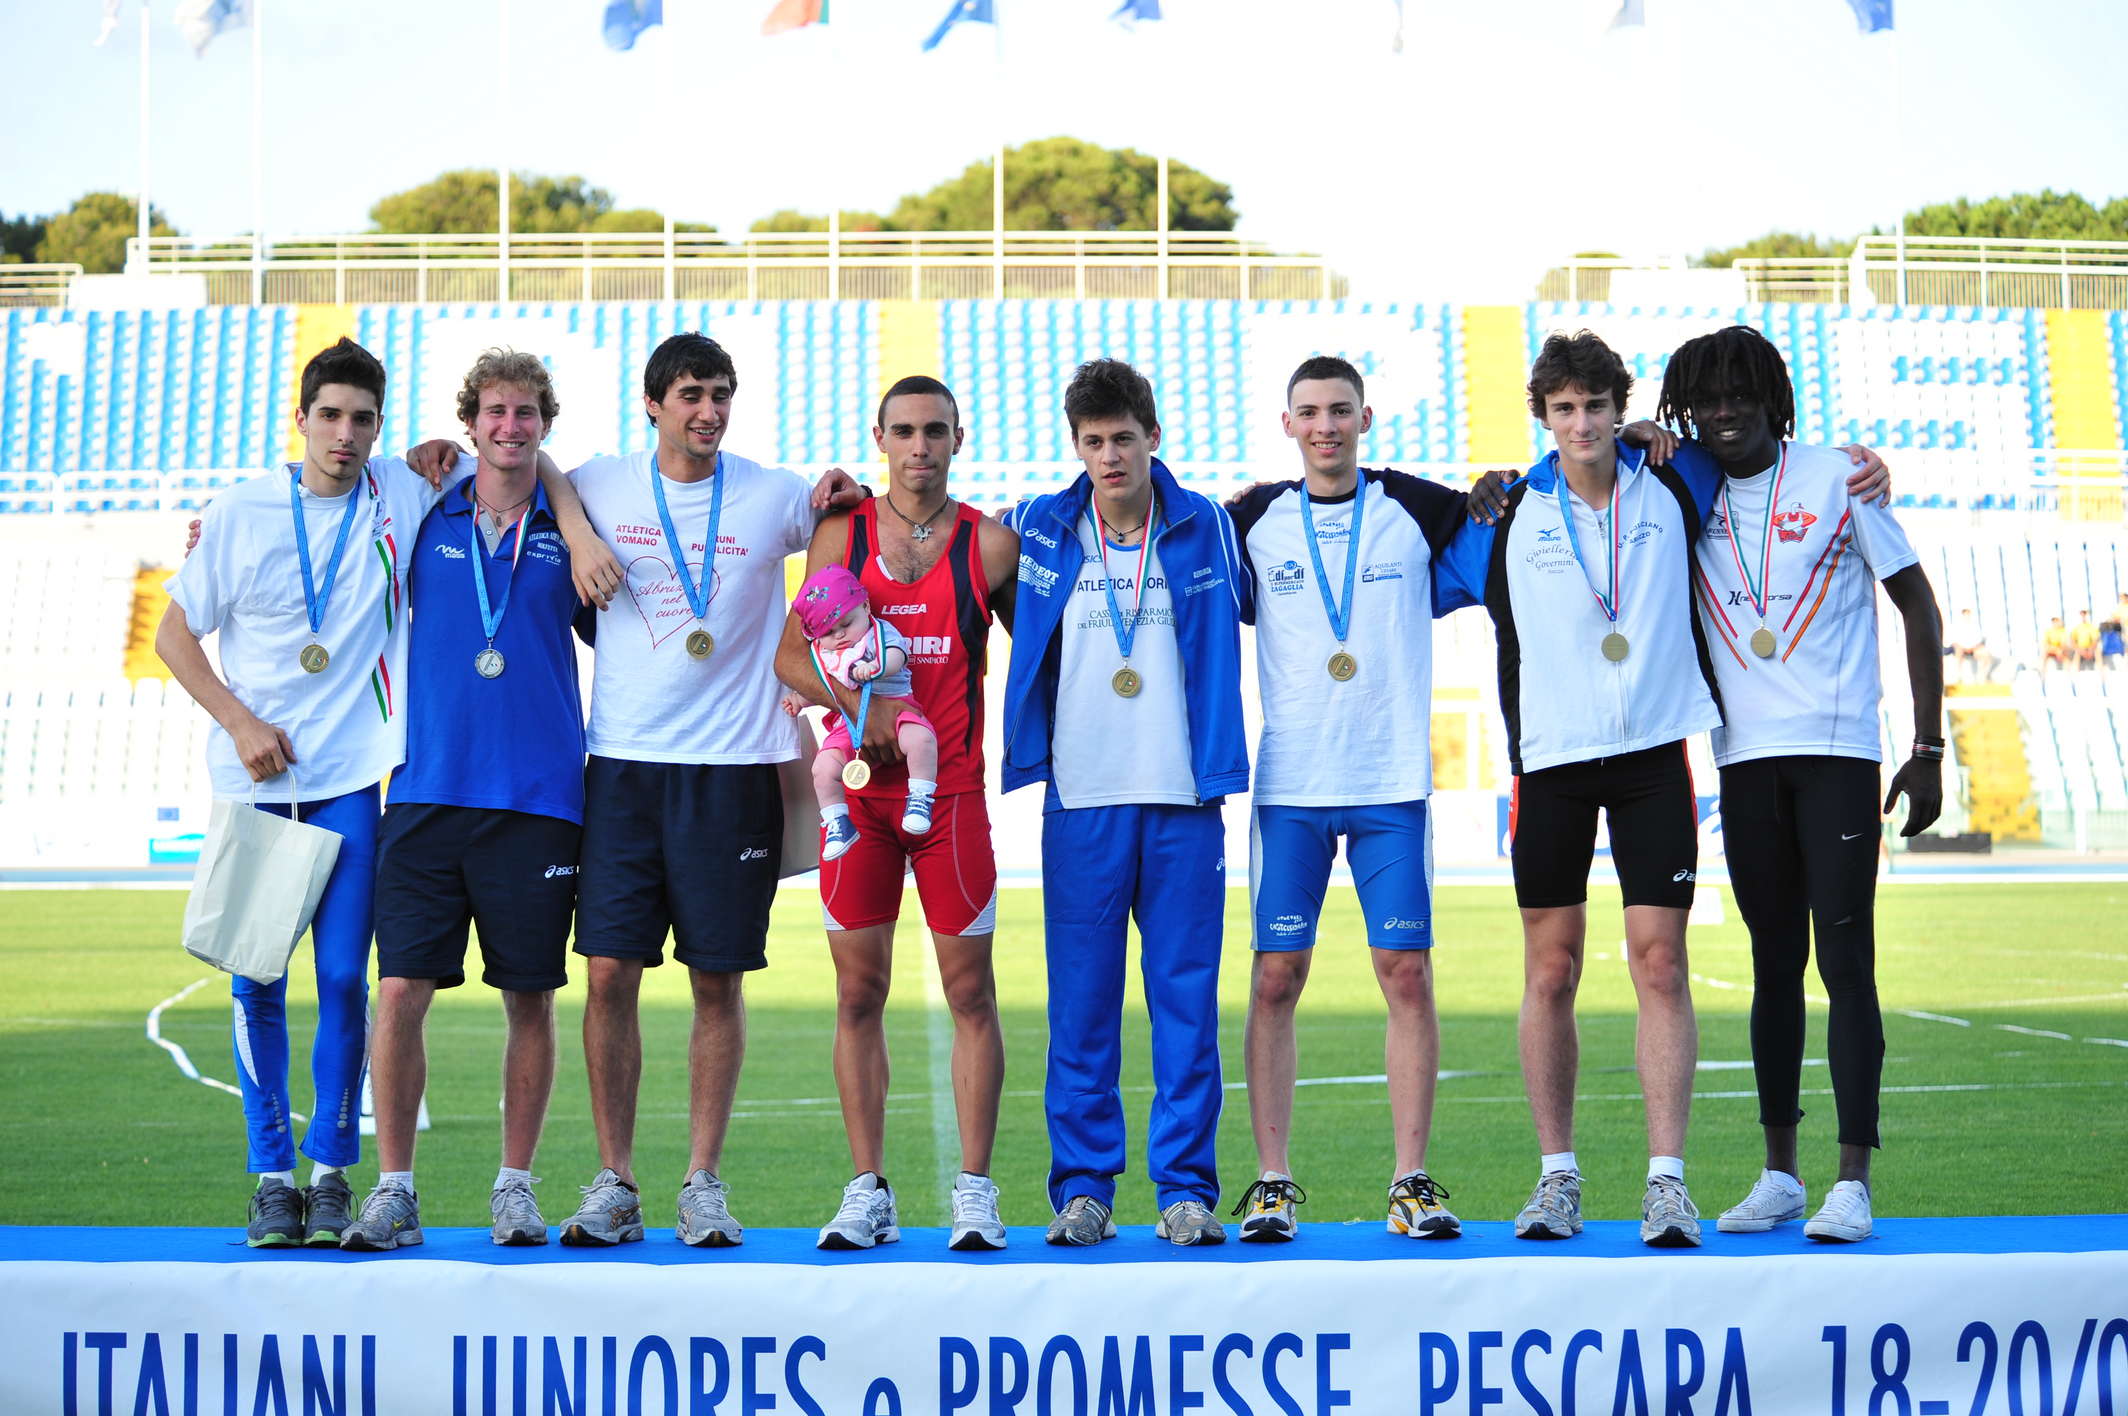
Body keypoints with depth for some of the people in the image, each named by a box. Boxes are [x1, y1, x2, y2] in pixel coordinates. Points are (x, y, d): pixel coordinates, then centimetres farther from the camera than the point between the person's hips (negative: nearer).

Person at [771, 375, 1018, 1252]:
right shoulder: (840, 535, 6)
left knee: (970, 991, -1)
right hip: (860, 785, 1)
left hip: (955, 788, -1)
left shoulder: (993, 544, 4)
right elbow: (791, 653, 3)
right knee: (859, 991, 2)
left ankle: (974, 1191, 3)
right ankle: (867, 1191, 8)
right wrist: (856, 703, -14)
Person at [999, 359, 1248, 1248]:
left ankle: (1186, 1187, 7)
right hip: (1082, 802, 0)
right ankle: (1082, 1188, 8)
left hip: (1184, 801, 0)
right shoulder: (1037, 532, 6)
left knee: (1187, 1000, 1)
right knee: (1081, 1004, 1)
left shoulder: (1207, 531, 7)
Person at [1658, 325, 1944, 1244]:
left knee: (1845, 962, -7)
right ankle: (1779, 1175, 16)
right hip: (1745, 756, 4)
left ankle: (1853, 1184, -7)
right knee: (1774, 964, 9)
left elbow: (1916, 604, 3)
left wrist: (1928, 747, -1)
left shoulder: (1838, 480, -1)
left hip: (1837, 753, -4)